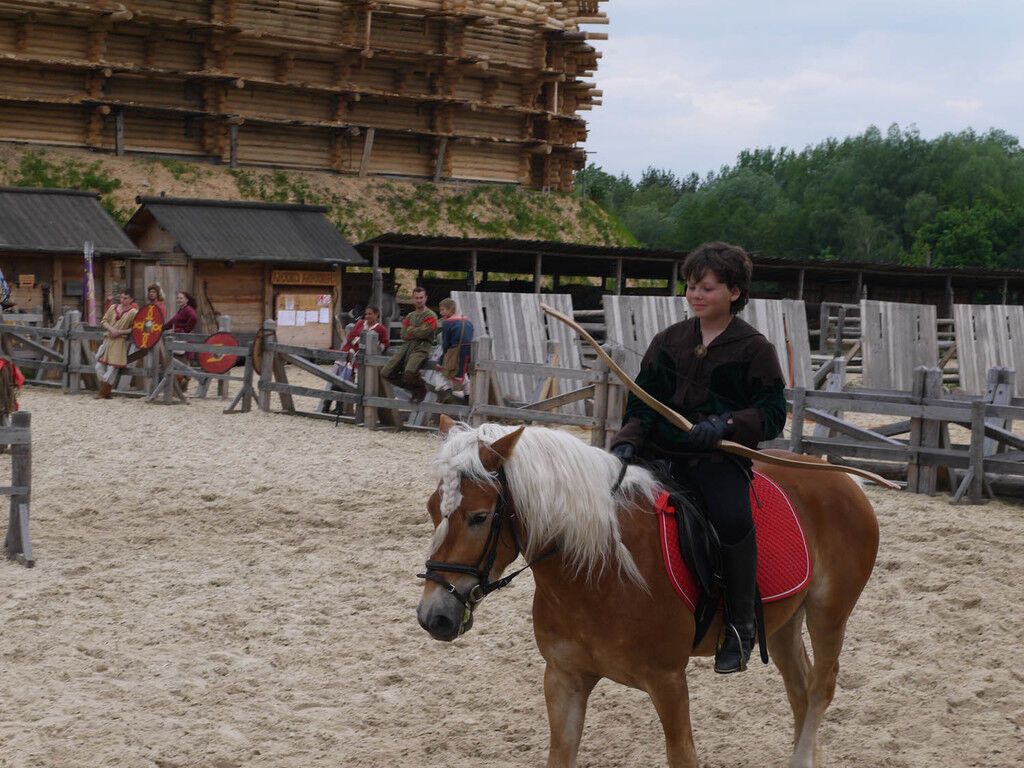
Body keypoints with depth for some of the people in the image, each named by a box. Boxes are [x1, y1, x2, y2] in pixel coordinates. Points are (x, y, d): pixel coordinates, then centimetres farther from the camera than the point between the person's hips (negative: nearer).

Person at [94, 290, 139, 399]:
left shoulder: (133, 312, -5)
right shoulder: (113, 307, 10)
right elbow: (104, 321, 11)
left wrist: (120, 332, -15)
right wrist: (110, 329, -8)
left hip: (120, 342, -5)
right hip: (108, 340, 5)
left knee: (112, 367, -8)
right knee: (99, 366, 3)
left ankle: (104, 393, 2)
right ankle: (104, 390, 15)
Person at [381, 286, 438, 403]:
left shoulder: (430, 316, 1)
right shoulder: (409, 316, 21)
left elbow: (423, 332, -15)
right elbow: (403, 335, 9)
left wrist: (410, 329, 2)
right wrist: (417, 332, -6)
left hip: (421, 348, -7)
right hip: (406, 347, 7)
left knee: (409, 372, -34)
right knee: (386, 373, -4)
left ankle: (421, 388, 0)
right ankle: (414, 388, 11)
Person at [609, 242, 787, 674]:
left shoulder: (753, 348, 2)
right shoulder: (668, 342, 14)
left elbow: (772, 415, -2)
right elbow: (643, 401, 14)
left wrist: (728, 424, -21)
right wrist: (629, 441, -6)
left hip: (720, 456, -5)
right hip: (663, 451, 5)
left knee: (733, 518, -34)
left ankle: (740, 626, -18)